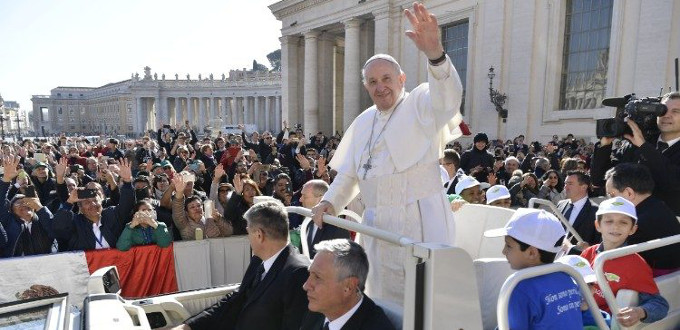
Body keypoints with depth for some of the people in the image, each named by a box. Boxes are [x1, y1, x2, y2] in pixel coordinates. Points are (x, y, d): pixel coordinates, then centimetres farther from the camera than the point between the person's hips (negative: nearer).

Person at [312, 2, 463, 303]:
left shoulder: (421, 105, -3)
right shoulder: (363, 122, 15)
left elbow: (448, 95, -26)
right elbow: (349, 173, 19)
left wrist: (435, 53, -44)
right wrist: (330, 202, 3)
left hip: (420, 222, -6)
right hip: (378, 226, 6)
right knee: (384, 301, 15)